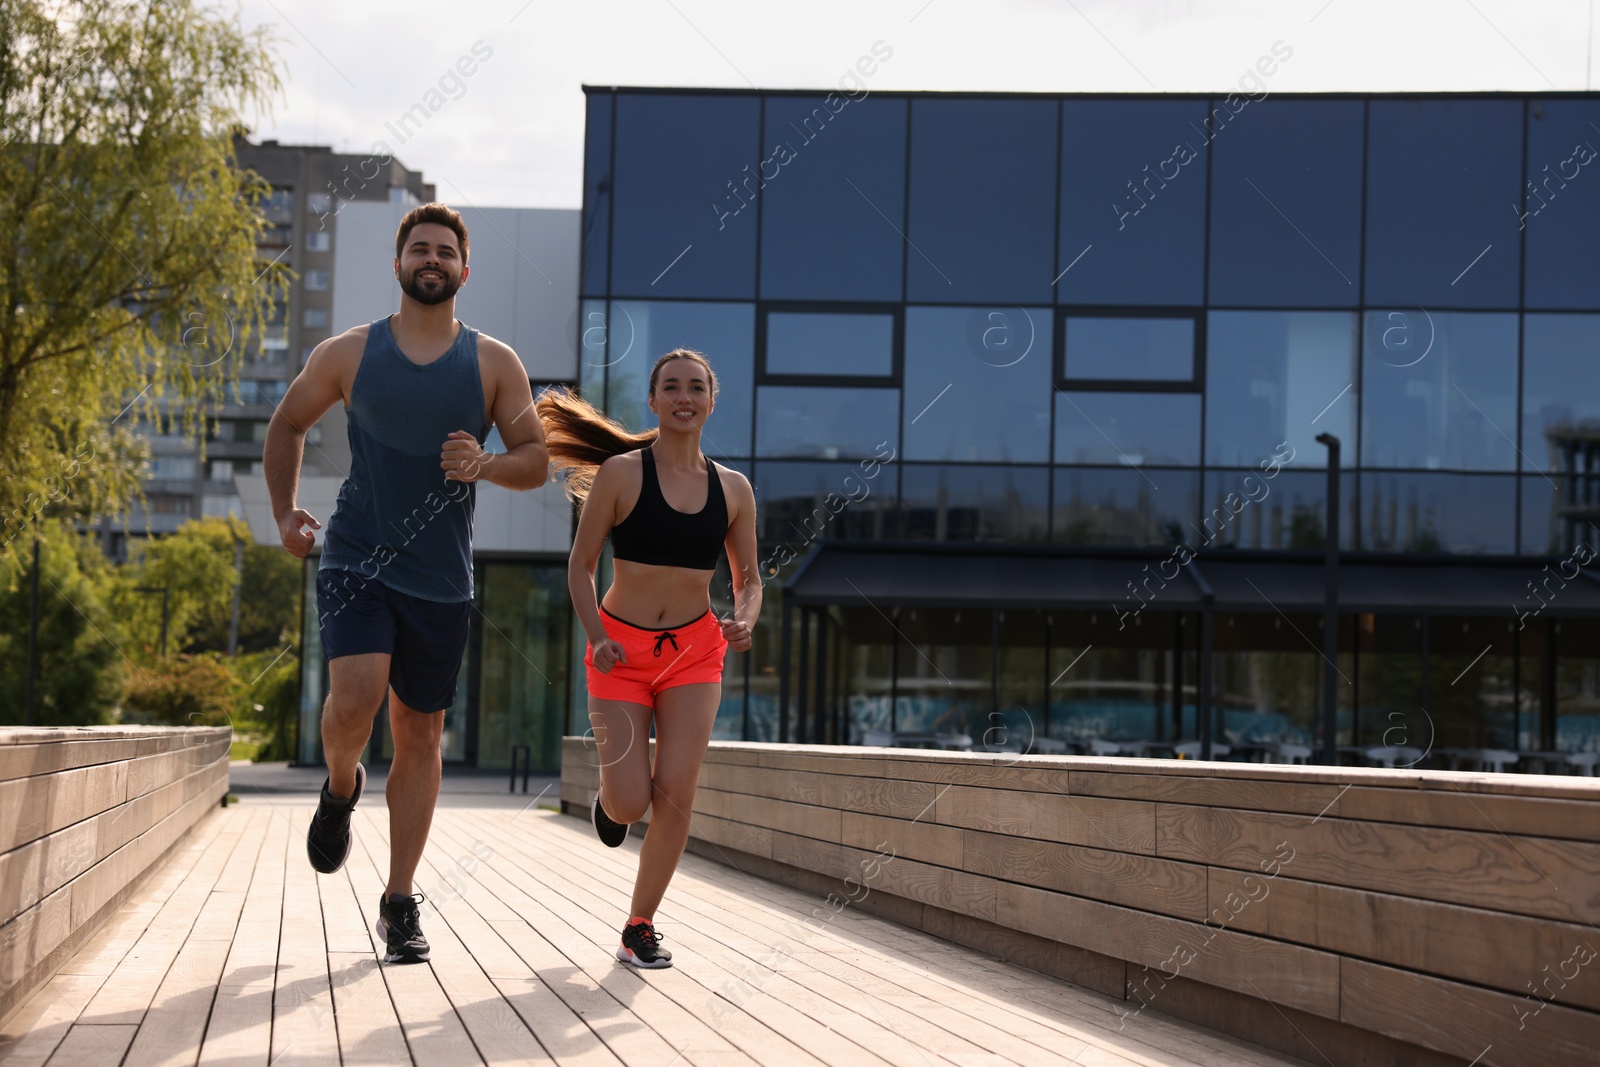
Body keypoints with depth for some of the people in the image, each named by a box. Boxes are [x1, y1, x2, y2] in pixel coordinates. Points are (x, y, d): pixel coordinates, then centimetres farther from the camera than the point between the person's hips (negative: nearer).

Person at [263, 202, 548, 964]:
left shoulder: (494, 364, 3)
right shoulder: (348, 354, 2)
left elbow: (538, 461, 4)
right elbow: (287, 426, 15)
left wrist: (486, 464, -18)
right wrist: (285, 513, 3)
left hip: (440, 580, 2)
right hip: (356, 561, -1)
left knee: (420, 736, 6)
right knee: (356, 694, -24)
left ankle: (399, 903, 16)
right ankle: (340, 787, 12)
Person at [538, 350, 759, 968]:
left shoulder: (732, 489, 4)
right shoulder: (621, 473, -5)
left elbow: (748, 579, 13)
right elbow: (580, 565, -1)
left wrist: (743, 621, -9)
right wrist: (596, 636, -15)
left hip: (695, 652, 2)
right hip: (623, 649, -2)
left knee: (675, 795, -8)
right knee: (630, 804, -8)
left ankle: (640, 929, 8)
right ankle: (608, 796, 32)